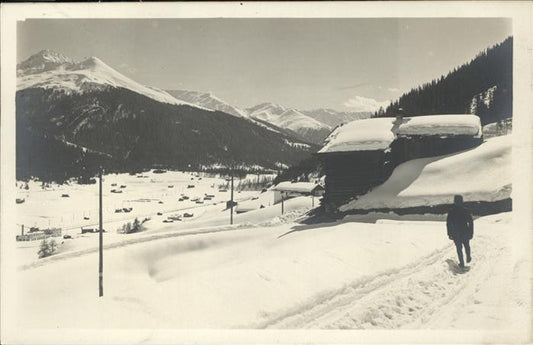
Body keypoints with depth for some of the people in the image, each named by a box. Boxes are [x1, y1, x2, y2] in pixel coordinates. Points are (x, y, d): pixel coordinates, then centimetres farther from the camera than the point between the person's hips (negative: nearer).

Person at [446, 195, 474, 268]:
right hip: (465, 233, 0)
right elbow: (471, 222, -6)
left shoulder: (451, 212, -7)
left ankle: (462, 263, 8)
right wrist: (471, 232, 2)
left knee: (459, 248, 9)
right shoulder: (465, 211, -8)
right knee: (467, 246, 23)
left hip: (455, 234, 0)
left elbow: (448, 223, -5)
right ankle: (468, 258, 39)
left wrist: (449, 234, 3)